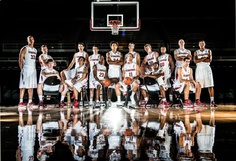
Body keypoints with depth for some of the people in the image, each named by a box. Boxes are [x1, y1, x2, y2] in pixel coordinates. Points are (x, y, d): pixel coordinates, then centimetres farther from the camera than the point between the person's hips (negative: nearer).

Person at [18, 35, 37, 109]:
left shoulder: (35, 50, 17)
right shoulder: (24, 49, -4)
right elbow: (20, 60, -7)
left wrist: (34, 68, 13)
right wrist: (22, 69, -11)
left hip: (33, 70, 7)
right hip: (26, 69, -7)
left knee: (31, 86, 6)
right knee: (23, 86, -7)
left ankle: (30, 102, 10)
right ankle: (21, 102, -7)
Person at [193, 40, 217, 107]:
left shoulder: (209, 51, 7)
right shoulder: (196, 52, 8)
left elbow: (210, 60, -9)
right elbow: (195, 61, -8)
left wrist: (200, 59, -10)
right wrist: (204, 58, -15)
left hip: (207, 68, 0)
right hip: (199, 69, 0)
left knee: (210, 86, -5)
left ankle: (212, 101, -6)